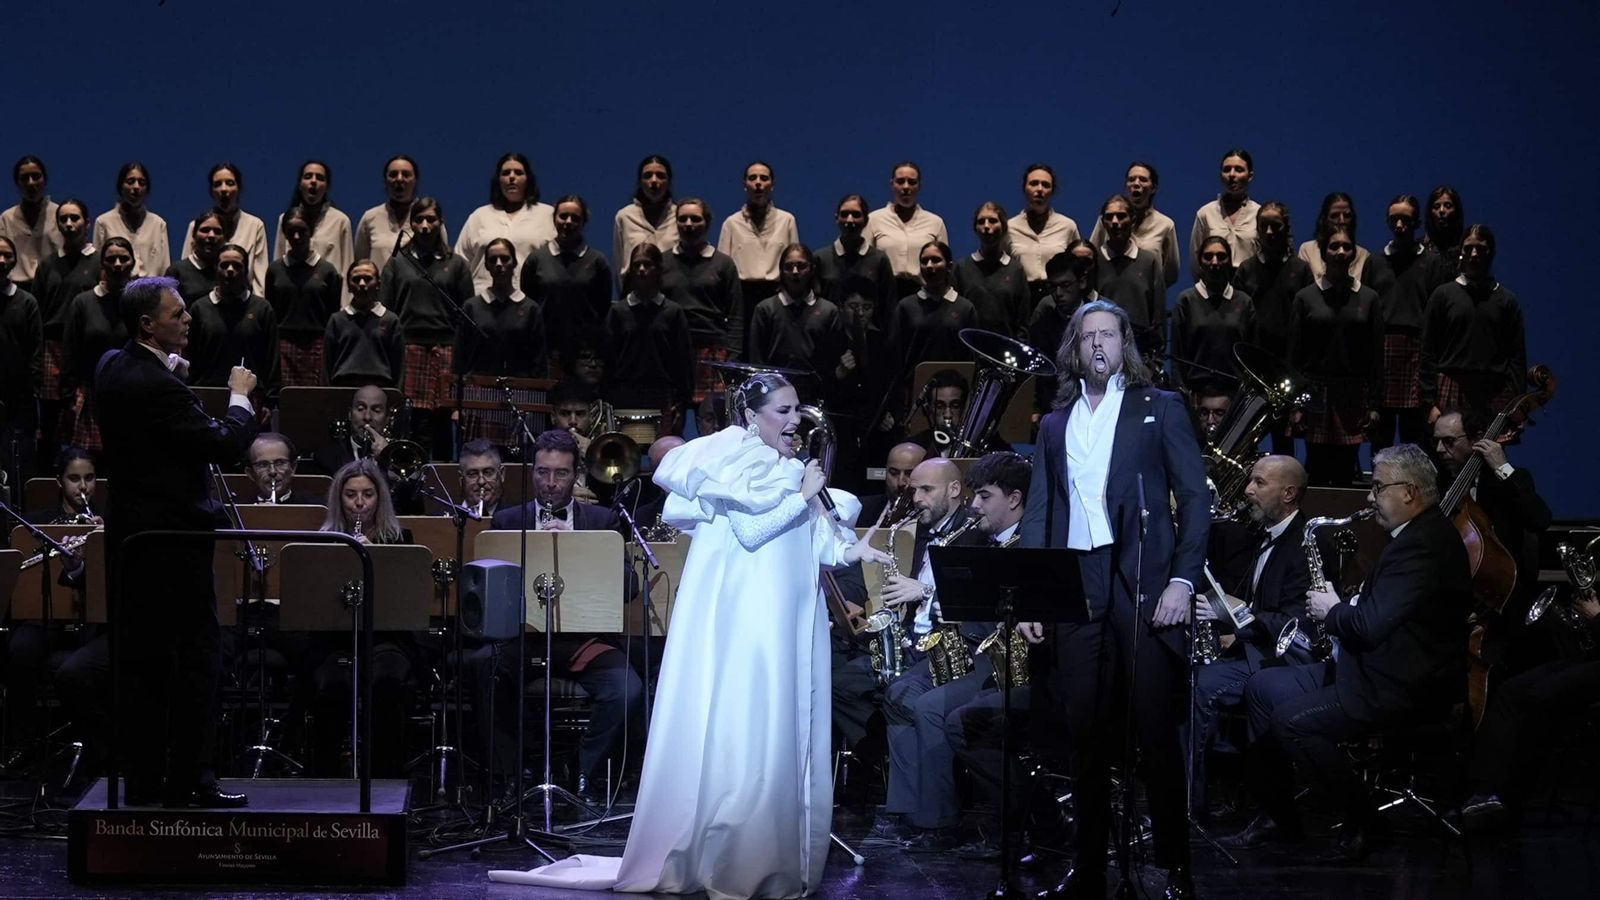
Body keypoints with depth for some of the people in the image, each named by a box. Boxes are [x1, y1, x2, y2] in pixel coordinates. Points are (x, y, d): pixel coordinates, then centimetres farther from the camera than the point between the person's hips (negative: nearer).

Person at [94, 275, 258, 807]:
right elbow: (225, 447, -21)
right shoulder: (154, 385, -22)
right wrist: (240, 398, -5)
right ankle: (185, 782, 3)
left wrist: (173, 362, 13)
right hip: (173, 539, -9)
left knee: (144, 662, 13)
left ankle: (143, 781, 18)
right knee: (197, 659, 0)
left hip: (131, 538, 9)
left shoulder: (113, 368, 6)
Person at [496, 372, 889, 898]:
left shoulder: (792, 469, 16)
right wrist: (803, 496, -12)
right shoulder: (737, 460, -5)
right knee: (741, 732, -6)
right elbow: (751, 532, -16)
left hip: (788, 620, 7)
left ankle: (778, 857, 10)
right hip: (744, 618, -7)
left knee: (785, 733, 6)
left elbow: (806, 541, 10)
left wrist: (848, 551, -5)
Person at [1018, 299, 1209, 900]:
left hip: (1144, 581, -3)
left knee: (1156, 729, -3)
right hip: (1076, 585, 4)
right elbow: (1038, 513, 14)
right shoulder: (1055, 424, 17)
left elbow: (1195, 499, 1)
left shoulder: (1160, 408, 6)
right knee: (1086, 731, 5)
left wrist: (1183, 580, -10)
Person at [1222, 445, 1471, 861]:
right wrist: (1345, 605, 3)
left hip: (1405, 688, -12)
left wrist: (1332, 611, -10)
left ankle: (1365, 823, -10)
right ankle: (1277, 815, 16)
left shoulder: (1424, 543, -21)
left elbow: (1372, 624, -29)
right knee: (1263, 687, 12)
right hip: (1376, 668, 12)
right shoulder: (1420, 534, 14)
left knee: (1292, 721, -25)